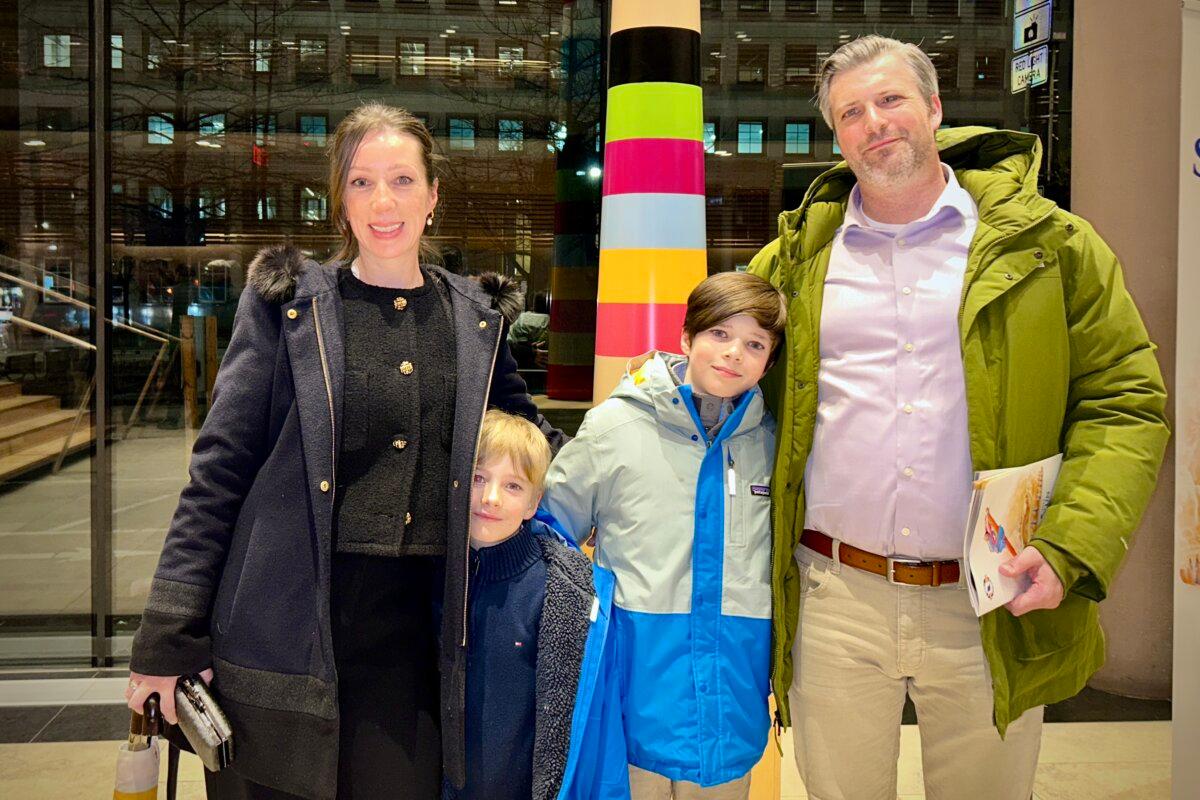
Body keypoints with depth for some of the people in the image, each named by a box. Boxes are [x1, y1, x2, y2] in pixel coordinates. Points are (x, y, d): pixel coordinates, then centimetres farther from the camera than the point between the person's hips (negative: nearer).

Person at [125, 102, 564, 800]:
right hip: (283, 631, -2)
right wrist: (168, 640, -6)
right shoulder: (287, 305, -1)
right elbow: (219, 469, -3)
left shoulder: (474, 319, 7)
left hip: (413, 633, 2)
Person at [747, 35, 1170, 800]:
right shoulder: (799, 255, 6)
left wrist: (1072, 549, -15)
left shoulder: (1047, 243, 1)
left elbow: (1126, 405, -1)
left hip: (990, 611, -1)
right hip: (834, 599, 1)